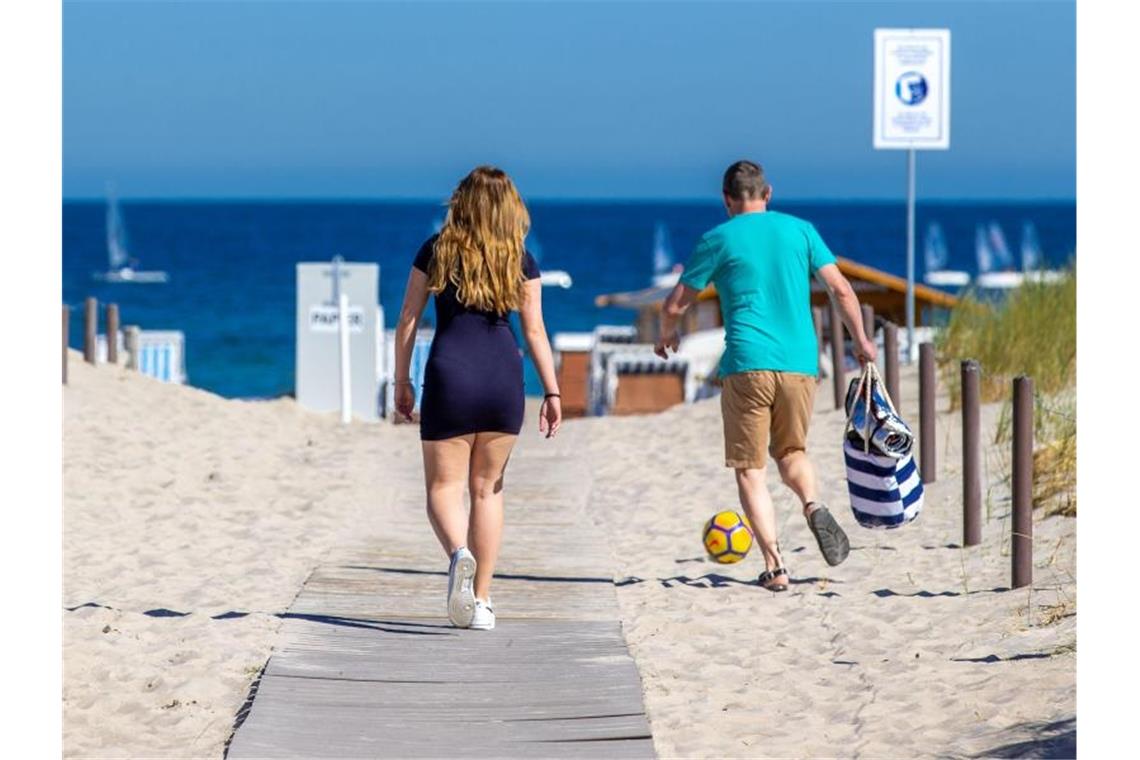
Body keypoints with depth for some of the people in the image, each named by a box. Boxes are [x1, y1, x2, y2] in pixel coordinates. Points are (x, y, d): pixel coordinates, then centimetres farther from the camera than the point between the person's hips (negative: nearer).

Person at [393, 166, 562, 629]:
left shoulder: (436, 251, 2)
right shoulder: (520, 260, 5)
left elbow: (408, 320, 2)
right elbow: (534, 330, 2)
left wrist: (401, 381, 11)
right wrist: (552, 392, 4)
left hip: (450, 374, -2)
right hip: (503, 375, 2)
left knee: (444, 486, 4)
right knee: (487, 488, 12)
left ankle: (458, 553, -28)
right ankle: (481, 600, 10)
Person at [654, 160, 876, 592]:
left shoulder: (718, 239, 4)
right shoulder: (800, 230, 11)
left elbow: (675, 304, 7)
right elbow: (840, 289, 6)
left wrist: (667, 335, 28)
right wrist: (861, 342, 19)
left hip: (747, 365, -3)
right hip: (800, 363, 3)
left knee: (750, 470, 4)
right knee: (791, 451, 23)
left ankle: (775, 566, -9)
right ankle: (813, 504, -9)